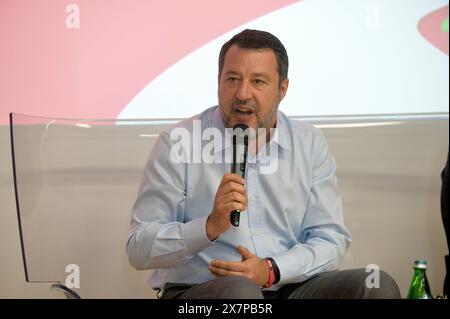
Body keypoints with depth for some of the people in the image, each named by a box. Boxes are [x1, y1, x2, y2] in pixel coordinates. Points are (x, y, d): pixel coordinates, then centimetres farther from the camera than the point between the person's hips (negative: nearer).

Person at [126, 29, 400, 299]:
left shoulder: (311, 144, 9)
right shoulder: (176, 143, -2)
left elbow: (331, 240, 5)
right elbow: (139, 249, -5)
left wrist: (271, 271, -13)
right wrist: (211, 226, -21)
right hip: (197, 290, -3)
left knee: (378, 286, -18)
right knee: (238, 291, -38)